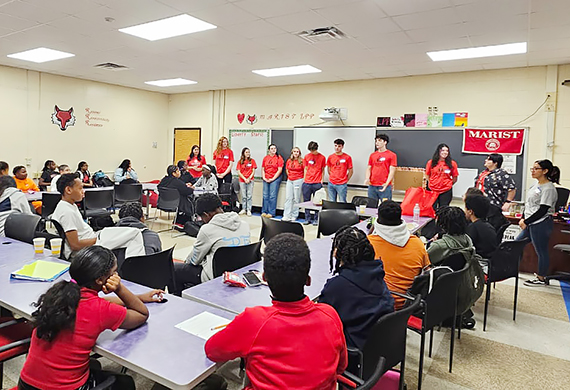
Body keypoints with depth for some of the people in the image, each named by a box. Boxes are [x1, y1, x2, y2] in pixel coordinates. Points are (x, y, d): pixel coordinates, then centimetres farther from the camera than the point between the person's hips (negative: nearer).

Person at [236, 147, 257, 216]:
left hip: (250, 180, -1)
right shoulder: (240, 162, 5)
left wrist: (249, 178, -9)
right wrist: (245, 179, -8)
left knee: (249, 196, -2)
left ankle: (249, 210, 1)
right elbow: (239, 172, 2)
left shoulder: (252, 161, 4)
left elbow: (253, 172, 3)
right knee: (243, 196, 5)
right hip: (242, 181, 1)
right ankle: (244, 209, 14)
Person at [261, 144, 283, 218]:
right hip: (266, 179, 4)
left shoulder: (279, 158, -2)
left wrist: (272, 179, -10)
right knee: (265, 195, 6)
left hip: (275, 179, -4)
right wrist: (264, 177, 1)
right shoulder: (265, 158, 11)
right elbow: (263, 169, 14)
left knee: (272, 196, -5)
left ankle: (271, 213, 0)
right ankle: (264, 212, 14)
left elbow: (280, 170, -7)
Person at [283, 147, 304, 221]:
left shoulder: (301, 161, -5)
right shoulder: (289, 160, 8)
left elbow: (305, 171, -2)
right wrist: (289, 176, 14)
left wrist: (300, 178, -1)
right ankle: (287, 215, 5)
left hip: (298, 181, -4)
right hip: (289, 181, 5)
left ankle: (294, 216, 8)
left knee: (296, 199, 1)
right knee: (288, 198, 2)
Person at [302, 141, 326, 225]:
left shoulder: (322, 157, 2)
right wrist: (304, 179, 7)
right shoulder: (306, 156, 7)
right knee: (306, 201, 5)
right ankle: (307, 219, 14)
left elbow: (323, 170, 7)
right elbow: (305, 169, 13)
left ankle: (315, 219, 9)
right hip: (307, 183, 2)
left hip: (317, 183, -2)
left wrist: (322, 180, 0)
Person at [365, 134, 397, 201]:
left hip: (385, 186, -4)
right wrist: (367, 179, -5)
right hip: (372, 186, 4)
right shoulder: (372, 155, 13)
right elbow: (369, 168, 14)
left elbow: (392, 171, -5)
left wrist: (387, 183, -17)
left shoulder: (392, 155, 0)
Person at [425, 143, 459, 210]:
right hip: (432, 190, 1)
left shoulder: (452, 164, -2)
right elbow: (427, 175, 9)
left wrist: (448, 185, 3)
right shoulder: (431, 163, 0)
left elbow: (455, 178, 5)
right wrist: (431, 185, 0)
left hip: (446, 191, -1)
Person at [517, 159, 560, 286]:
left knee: (541, 251, 2)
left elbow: (542, 211, -19)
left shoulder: (549, 189, -16)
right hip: (531, 224, 9)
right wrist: (523, 219, 6)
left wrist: (526, 222, -15)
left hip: (541, 224, -9)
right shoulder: (537, 184, 11)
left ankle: (541, 278, 15)